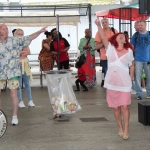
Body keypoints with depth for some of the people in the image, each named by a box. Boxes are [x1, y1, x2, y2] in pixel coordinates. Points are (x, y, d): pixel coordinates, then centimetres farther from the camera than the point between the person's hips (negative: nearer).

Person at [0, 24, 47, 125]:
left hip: (13, 72, -1)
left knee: (13, 94, -4)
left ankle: (15, 116, 6)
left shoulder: (15, 40, -1)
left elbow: (29, 38, 0)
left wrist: (40, 31, -9)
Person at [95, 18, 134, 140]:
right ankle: (120, 128, 21)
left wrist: (131, 79, 3)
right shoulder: (110, 48, 4)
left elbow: (132, 66, 12)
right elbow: (103, 37, -9)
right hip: (111, 82, 1)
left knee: (125, 107, -8)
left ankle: (126, 130, 1)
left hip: (124, 83, -1)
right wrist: (99, 25, -22)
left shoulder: (129, 51, 5)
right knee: (116, 107, 9)